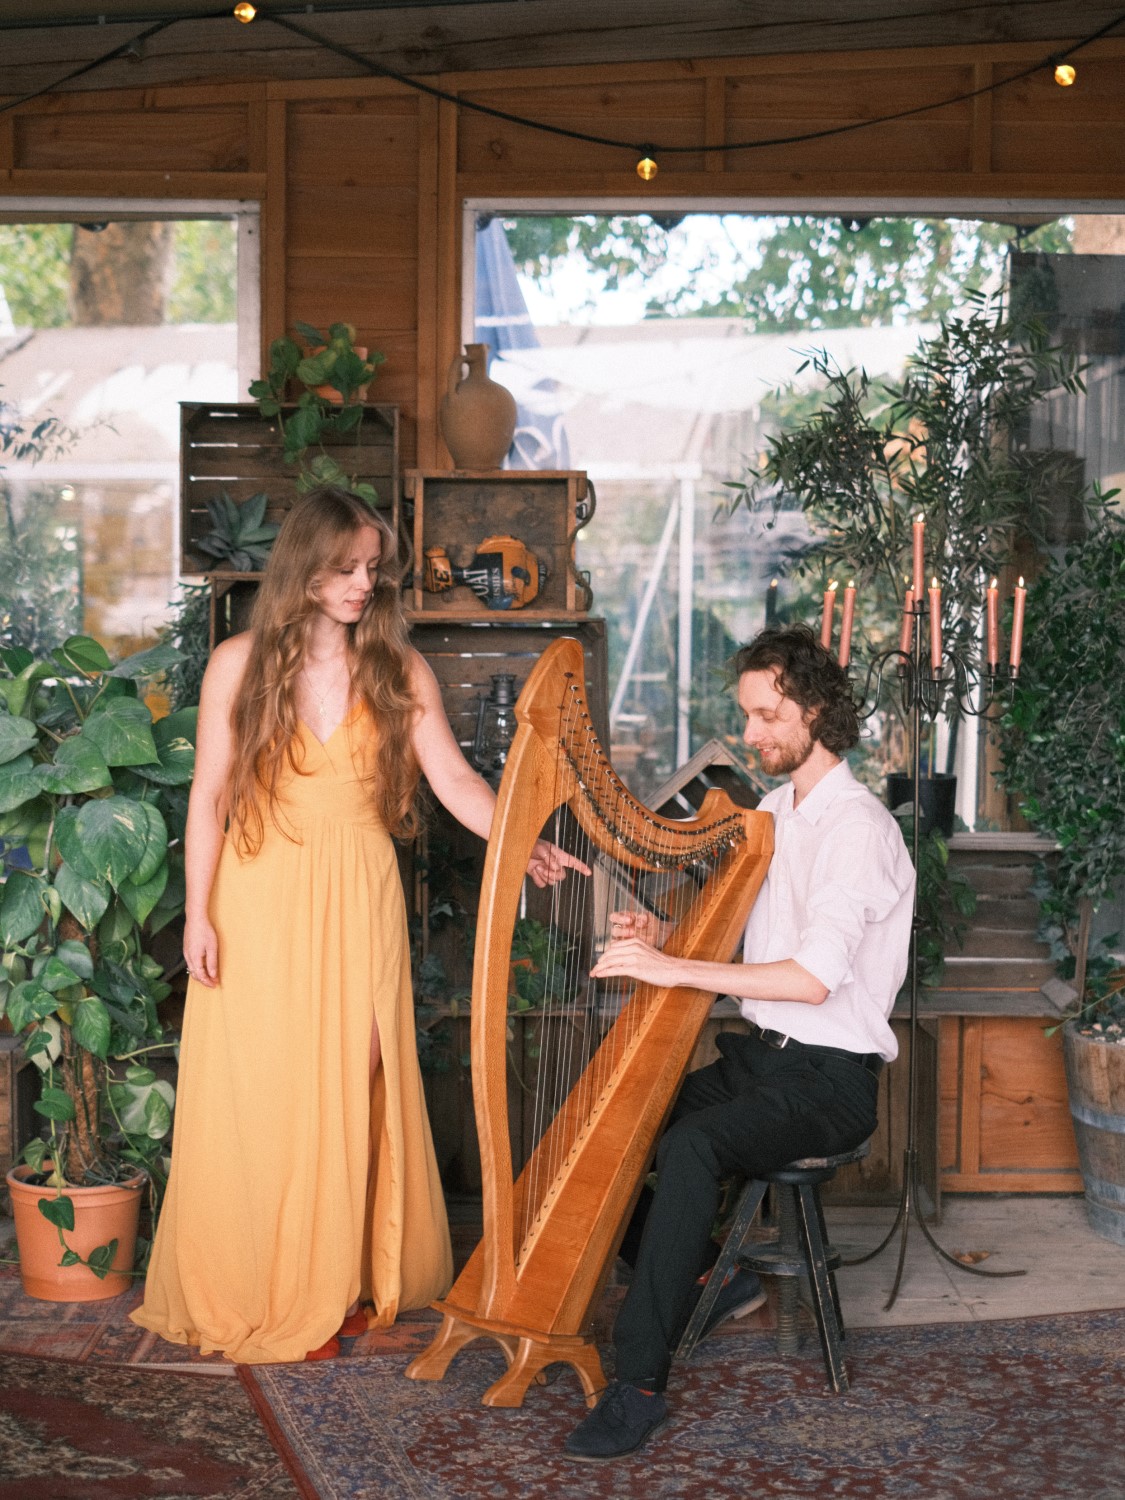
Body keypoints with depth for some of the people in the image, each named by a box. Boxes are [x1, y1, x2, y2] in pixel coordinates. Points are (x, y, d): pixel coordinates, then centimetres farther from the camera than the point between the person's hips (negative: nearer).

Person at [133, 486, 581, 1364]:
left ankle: (343, 1285, 17)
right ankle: (248, 1297, 14)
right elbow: (210, 796, 1)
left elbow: (455, 780, -3)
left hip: (358, 907, 1)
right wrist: (198, 913, -3)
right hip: (258, 904, -1)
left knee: (348, 1094, 4)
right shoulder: (240, 665, 1)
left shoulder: (399, 672, 4)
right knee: (256, 1097, 2)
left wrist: (523, 843, -19)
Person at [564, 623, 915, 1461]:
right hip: (759, 1051, 9)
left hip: (830, 1077, -8)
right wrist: (662, 940, -4)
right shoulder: (772, 813, 12)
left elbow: (813, 977, -25)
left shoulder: (858, 825, -15)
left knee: (693, 1145, -32)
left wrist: (673, 969, -25)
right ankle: (711, 1283, 11)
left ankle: (639, 1384, -27)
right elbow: (739, 944, 16)